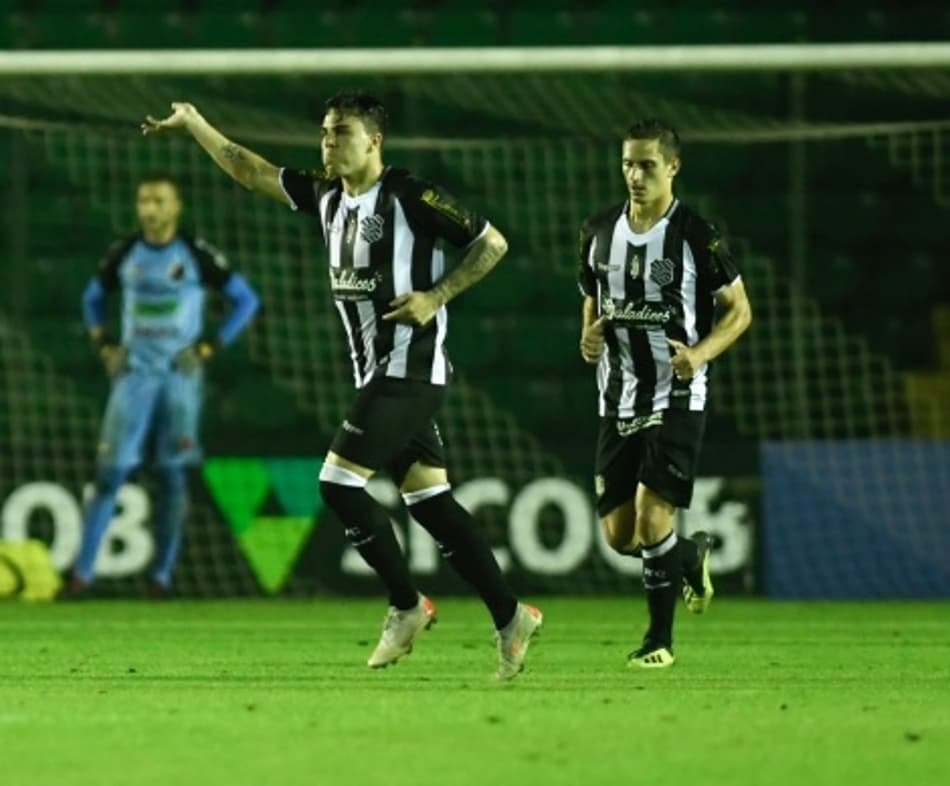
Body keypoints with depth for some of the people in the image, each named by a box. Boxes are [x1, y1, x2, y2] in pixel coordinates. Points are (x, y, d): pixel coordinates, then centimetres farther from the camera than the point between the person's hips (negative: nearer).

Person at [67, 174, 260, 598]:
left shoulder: (196, 254, -4)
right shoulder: (123, 253, 4)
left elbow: (246, 299, 0)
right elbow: (93, 297, 20)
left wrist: (209, 348, -5)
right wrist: (103, 345, 8)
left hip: (180, 375, -1)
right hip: (133, 374, 1)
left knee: (172, 474, 1)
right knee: (111, 470, -7)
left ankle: (162, 574, 9)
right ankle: (82, 571, -5)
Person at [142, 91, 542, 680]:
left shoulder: (410, 196, -12)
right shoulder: (327, 196, 11)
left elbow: (493, 243, -9)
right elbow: (250, 171, 20)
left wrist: (436, 297, -14)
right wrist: (193, 124, 18)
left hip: (410, 370, -8)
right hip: (376, 371, 8)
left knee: (340, 482, -12)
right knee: (427, 498, 6)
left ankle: (407, 606, 1)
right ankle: (510, 618, 10)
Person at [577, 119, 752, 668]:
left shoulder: (697, 236, -9)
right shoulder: (600, 232, 6)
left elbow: (740, 310, -3)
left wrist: (702, 352, -20)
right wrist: (589, 338, -1)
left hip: (677, 400, -5)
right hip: (618, 401, 5)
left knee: (652, 519, -15)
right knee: (619, 534, 5)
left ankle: (660, 638, -1)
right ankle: (691, 557, 36)